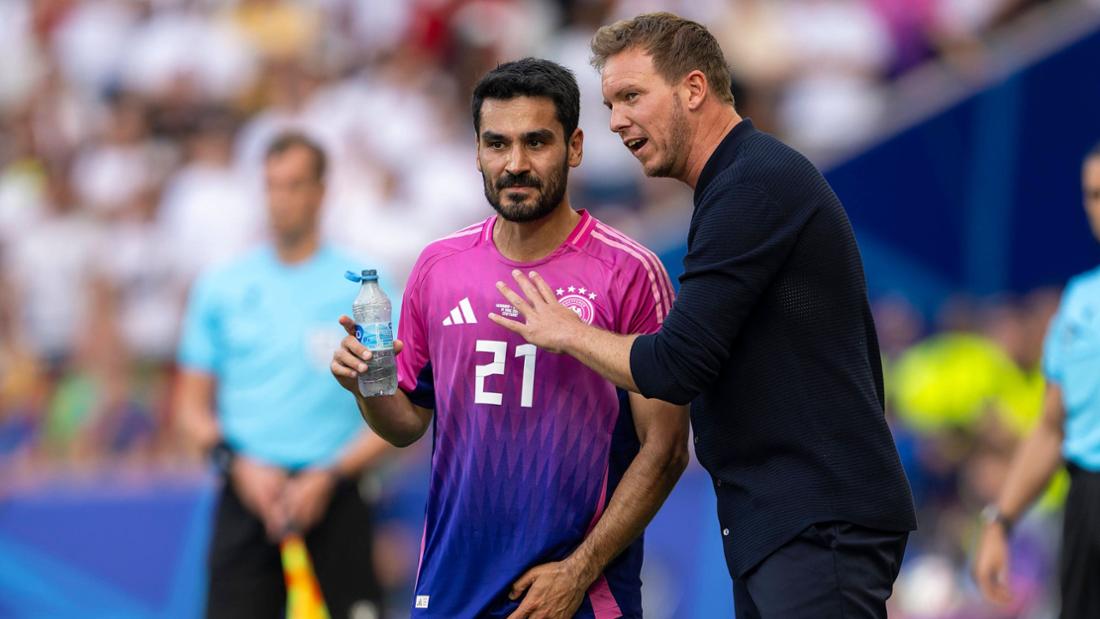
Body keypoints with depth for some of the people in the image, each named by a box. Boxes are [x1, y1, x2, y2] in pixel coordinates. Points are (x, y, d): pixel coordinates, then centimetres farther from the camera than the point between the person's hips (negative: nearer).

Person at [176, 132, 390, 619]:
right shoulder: (221, 287, 9)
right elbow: (192, 404, 12)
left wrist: (329, 476, -12)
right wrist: (238, 462, -6)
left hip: (333, 501, -2)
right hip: (248, 497, 2)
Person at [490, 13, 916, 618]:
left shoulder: (752, 186, -14)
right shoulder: (760, 177, 18)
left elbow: (677, 368, -18)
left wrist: (563, 332, -1)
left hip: (817, 524, -10)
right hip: (779, 522, 10)